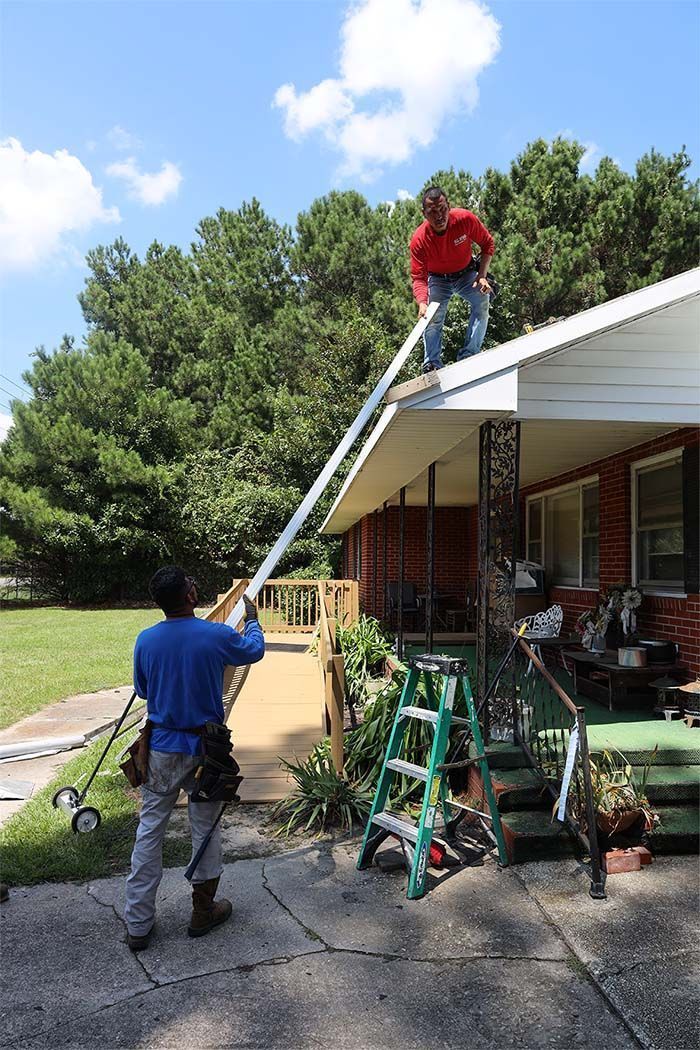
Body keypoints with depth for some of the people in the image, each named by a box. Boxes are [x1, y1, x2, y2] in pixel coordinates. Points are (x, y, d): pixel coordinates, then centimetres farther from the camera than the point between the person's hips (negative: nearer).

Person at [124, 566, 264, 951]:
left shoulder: (146, 640, -8)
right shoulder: (216, 635, -16)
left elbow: (142, 690, 8)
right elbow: (255, 651, 6)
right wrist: (251, 618, 23)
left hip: (161, 750, 2)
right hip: (204, 749, -2)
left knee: (149, 832, 12)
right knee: (205, 830, 14)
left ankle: (138, 925, 18)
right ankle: (203, 912, 29)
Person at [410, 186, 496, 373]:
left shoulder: (465, 219, -26)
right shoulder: (419, 239, -27)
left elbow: (487, 244, -10)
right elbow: (418, 277, -27)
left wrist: (482, 276, -21)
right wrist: (422, 303, -46)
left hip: (466, 274, 1)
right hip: (437, 279, 0)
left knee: (482, 300, -22)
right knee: (433, 317, -17)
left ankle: (468, 356, -20)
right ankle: (432, 364, -7)